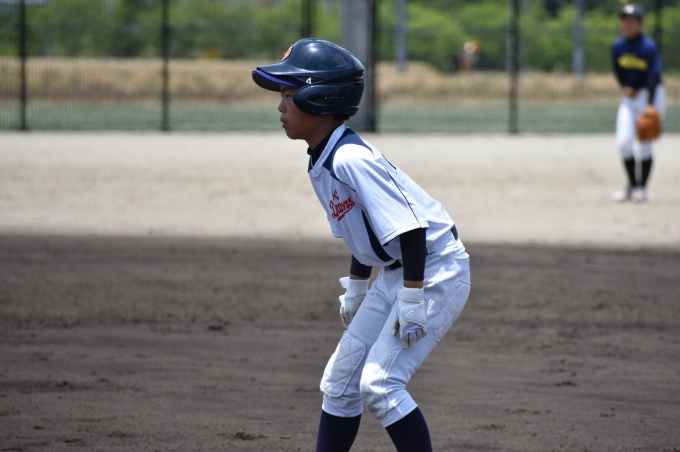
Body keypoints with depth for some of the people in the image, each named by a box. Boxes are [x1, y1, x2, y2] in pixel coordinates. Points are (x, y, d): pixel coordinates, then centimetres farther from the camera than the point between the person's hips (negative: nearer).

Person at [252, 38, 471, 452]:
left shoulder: (350, 159, -24)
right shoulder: (320, 164, 6)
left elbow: (407, 225, -27)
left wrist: (411, 297, -27)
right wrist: (355, 286, 24)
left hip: (436, 271, -10)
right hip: (394, 274, 10)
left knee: (379, 383, -17)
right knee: (340, 381, 11)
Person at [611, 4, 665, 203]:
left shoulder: (649, 47, -19)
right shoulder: (618, 46, -2)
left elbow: (653, 77, -23)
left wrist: (650, 106, -30)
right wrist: (625, 87, -5)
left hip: (651, 94, -5)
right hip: (630, 96, 5)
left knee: (644, 145, -4)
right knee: (623, 142, -4)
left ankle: (642, 188, 7)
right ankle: (632, 184, 11)